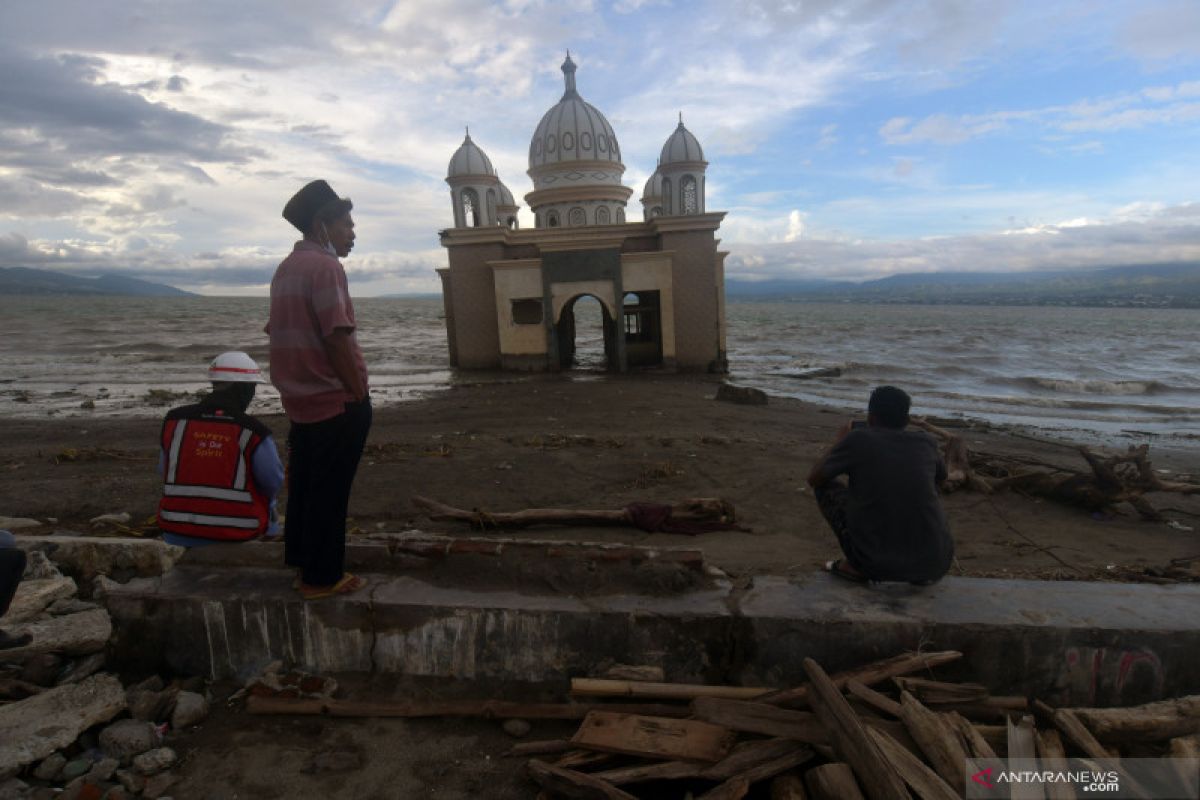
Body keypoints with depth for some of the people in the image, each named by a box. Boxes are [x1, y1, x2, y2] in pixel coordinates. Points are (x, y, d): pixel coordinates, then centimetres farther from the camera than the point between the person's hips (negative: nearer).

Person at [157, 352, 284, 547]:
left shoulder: (174, 420, -4)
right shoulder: (254, 432, -16)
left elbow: (164, 471, 8)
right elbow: (273, 482, -10)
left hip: (177, 533, 4)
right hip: (235, 535, -3)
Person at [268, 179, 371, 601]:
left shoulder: (286, 267, 14)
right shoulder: (325, 266, -15)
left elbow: (279, 332, 16)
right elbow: (337, 339, -21)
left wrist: (297, 385, 19)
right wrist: (359, 395, -15)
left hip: (300, 400, 9)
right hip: (337, 401, -9)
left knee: (303, 483, 19)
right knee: (329, 492, 0)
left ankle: (299, 556, 33)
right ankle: (322, 577, 11)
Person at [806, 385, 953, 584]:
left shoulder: (857, 438, -4)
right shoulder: (926, 442, 6)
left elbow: (814, 479, 7)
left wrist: (840, 441, 21)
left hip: (877, 565, -3)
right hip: (935, 565, 4)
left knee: (826, 487, 13)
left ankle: (854, 564, 8)